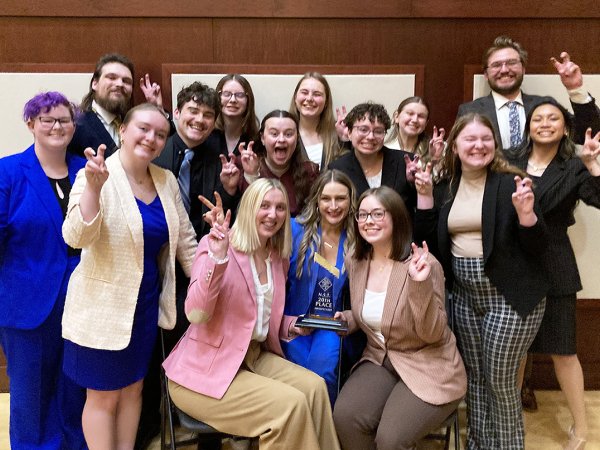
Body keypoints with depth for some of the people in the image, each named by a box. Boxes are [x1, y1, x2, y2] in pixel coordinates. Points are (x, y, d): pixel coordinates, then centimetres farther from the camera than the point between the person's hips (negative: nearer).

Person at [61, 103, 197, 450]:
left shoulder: (167, 181, 2)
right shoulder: (97, 176, -15)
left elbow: (185, 241, 9)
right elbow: (76, 237, -27)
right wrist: (94, 188, -39)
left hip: (148, 304, 6)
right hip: (104, 306, -5)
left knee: (133, 389, 19)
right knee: (104, 396, 11)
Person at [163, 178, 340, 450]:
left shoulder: (278, 257, 8)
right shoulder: (216, 244, -13)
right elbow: (196, 315, -25)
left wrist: (292, 325, 0)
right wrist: (217, 258, -36)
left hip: (255, 356, 7)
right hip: (204, 370, -7)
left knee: (314, 387, -16)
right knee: (291, 404, -22)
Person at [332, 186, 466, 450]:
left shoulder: (424, 264, -17)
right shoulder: (355, 262, 0)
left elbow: (432, 334, -19)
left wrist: (420, 285, -32)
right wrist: (344, 319, -5)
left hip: (427, 367, -4)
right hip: (379, 360, 5)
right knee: (345, 417, -21)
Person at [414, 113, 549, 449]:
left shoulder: (510, 183, -9)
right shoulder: (445, 187, 4)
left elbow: (539, 247, -10)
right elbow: (428, 241, 1)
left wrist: (525, 211, -28)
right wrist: (425, 195, -5)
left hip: (509, 295, -5)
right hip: (465, 296, 5)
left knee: (500, 379, 2)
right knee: (475, 376, 15)